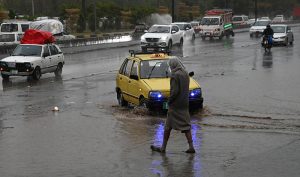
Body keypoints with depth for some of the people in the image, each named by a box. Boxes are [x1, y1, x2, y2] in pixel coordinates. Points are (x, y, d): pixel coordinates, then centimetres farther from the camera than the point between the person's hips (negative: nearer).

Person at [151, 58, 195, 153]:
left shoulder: (175, 75, -17)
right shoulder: (185, 74, 9)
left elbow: (174, 91, -22)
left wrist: (169, 101, -9)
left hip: (175, 105, -7)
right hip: (185, 104, 7)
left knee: (168, 126, 3)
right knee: (186, 125, 9)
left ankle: (163, 147, 10)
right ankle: (191, 147, 5)